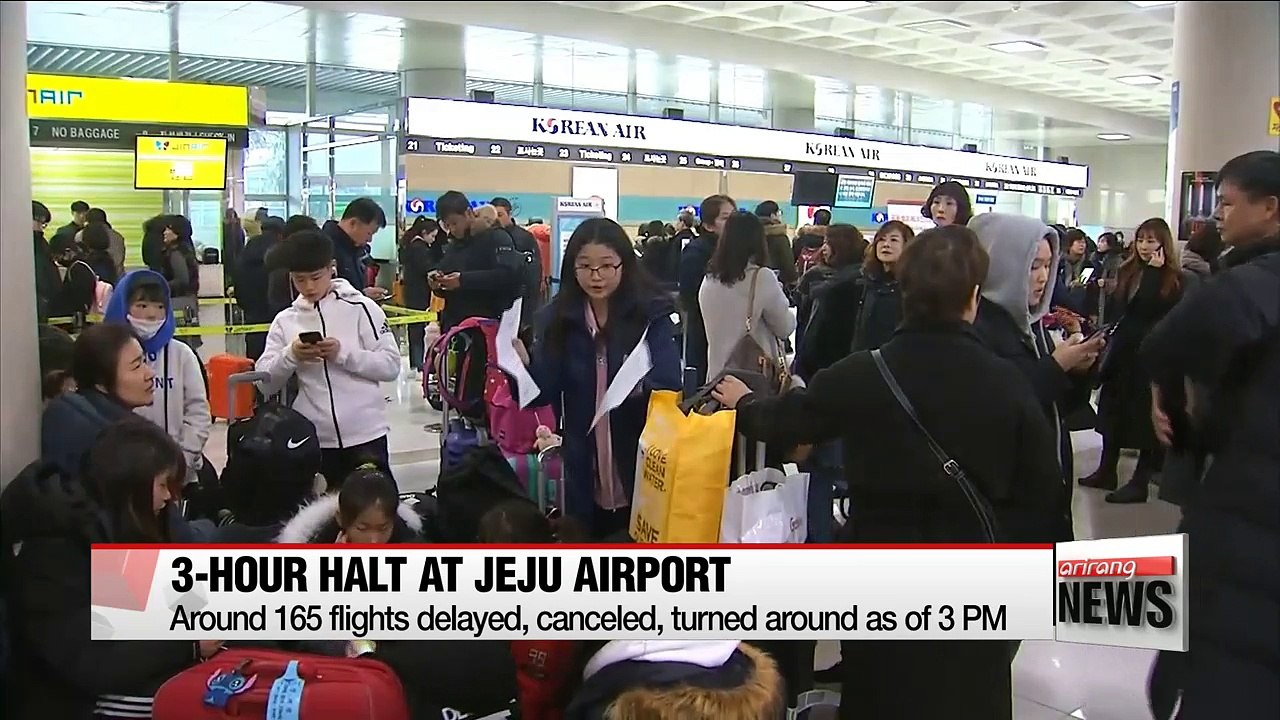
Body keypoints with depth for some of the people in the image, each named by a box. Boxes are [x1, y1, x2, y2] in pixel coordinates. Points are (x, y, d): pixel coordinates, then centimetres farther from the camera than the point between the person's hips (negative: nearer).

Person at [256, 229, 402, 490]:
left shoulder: (361, 308, -2)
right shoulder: (285, 321, 7)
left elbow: (391, 366, -7)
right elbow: (265, 384, 4)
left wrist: (343, 354, -17)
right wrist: (290, 356, -14)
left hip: (365, 434, -3)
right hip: (314, 439, 3)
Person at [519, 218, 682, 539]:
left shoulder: (652, 315, -9)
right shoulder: (558, 318, 0)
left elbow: (670, 385, -15)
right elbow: (543, 393, -3)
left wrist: (642, 386, -36)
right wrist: (522, 364, -22)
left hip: (642, 467, -2)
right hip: (584, 470, 3)